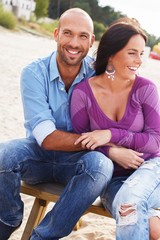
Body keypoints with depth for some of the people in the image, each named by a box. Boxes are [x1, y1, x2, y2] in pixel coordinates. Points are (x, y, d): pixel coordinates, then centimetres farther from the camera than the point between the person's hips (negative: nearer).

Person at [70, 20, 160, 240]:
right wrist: (112, 152, -19)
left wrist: (111, 135, -20)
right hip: (110, 176, 0)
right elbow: (81, 143, 0)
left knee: (129, 200, -33)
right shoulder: (83, 92, -7)